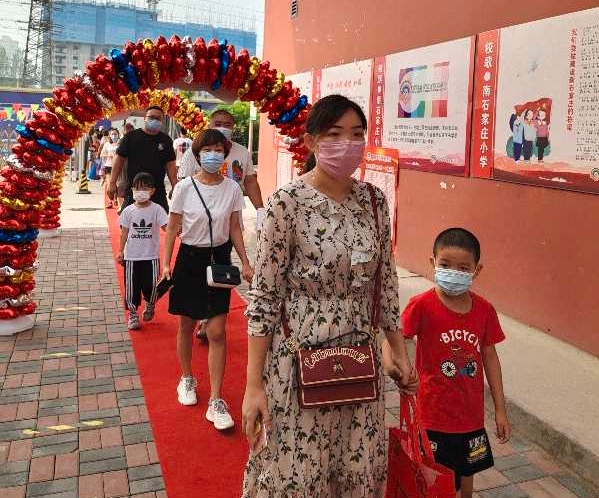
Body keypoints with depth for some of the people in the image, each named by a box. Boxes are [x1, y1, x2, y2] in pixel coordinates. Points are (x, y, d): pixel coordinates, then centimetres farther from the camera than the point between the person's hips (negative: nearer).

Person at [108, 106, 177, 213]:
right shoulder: (131, 136, 0)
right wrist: (112, 183, -4)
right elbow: (119, 159, 1)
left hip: (158, 191, 2)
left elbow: (170, 164, 6)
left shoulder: (166, 140, 6)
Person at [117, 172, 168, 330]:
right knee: (131, 286, 4)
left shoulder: (157, 209, -4)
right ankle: (133, 314, 19)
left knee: (151, 285, -1)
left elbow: (166, 227, -12)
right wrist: (120, 251, 5)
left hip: (151, 255, -1)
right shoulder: (128, 211, 1)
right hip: (132, 256, 1)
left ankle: (149, 305, 30)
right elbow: (124, 232, 7)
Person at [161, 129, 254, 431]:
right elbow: (173, 228, -1)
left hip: (219, 258, 0)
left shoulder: (232, 189, -3)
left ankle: (216, 401, 3)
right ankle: (187, 380, 38)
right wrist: (166, 264, -7)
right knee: (187, 325, 14)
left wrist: (245, 263, -1)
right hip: (190, 257, 0)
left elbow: (234, 229, 4)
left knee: (217, 332, -4)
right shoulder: (184, 187, -7)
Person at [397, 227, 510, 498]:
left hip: (471, 413, 4)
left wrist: (500, 409, 7)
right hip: (434, 414, -4)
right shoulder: (422, 305, -18)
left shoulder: (484, 310, -5)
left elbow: (489, 357, 4)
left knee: (467, 472, 23)